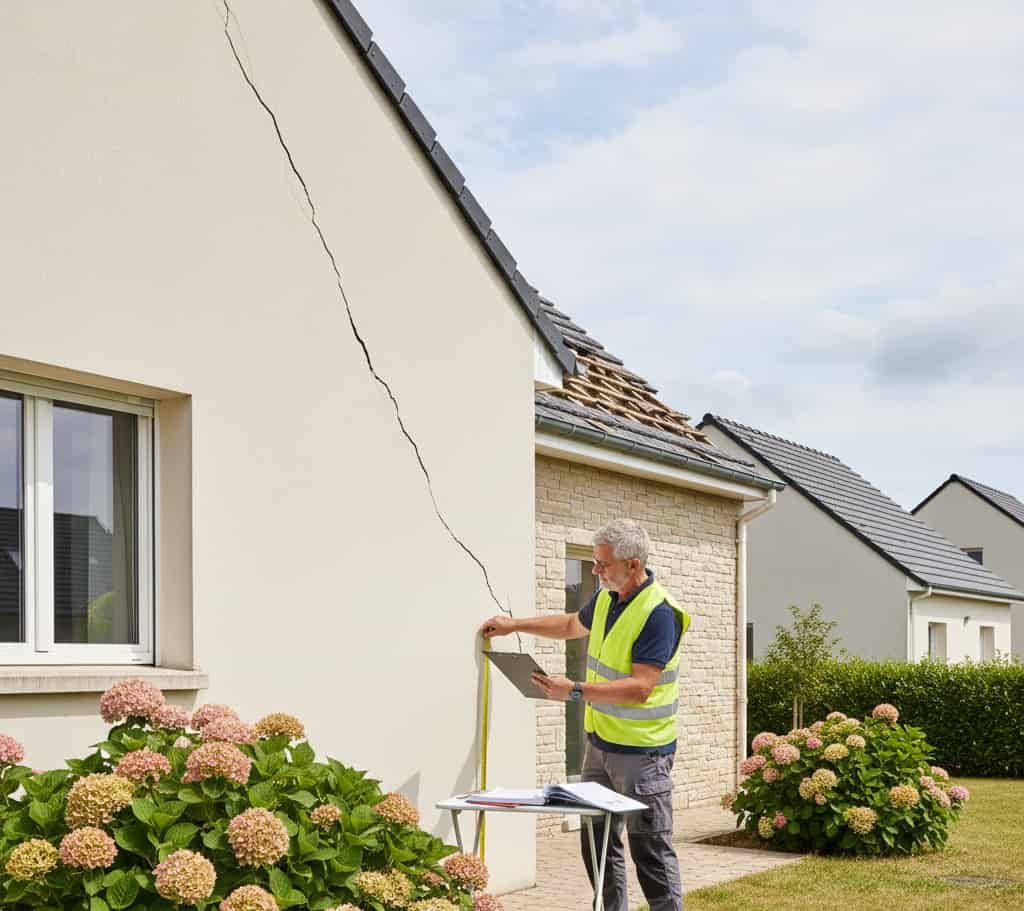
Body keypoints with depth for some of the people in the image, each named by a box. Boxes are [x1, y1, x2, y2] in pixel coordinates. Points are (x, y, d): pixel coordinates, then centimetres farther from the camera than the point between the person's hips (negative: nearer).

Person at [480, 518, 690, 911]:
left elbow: (640, 687, -26)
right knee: (597, 844, 13)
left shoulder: (658, 613, -20)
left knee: (650, 850, -4)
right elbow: (572, 625, 28)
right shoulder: (606, 598, 7)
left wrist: (576, 691, -29)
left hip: (641, 751, -8)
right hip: (600, 743, 9)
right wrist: (514, 624, 22)